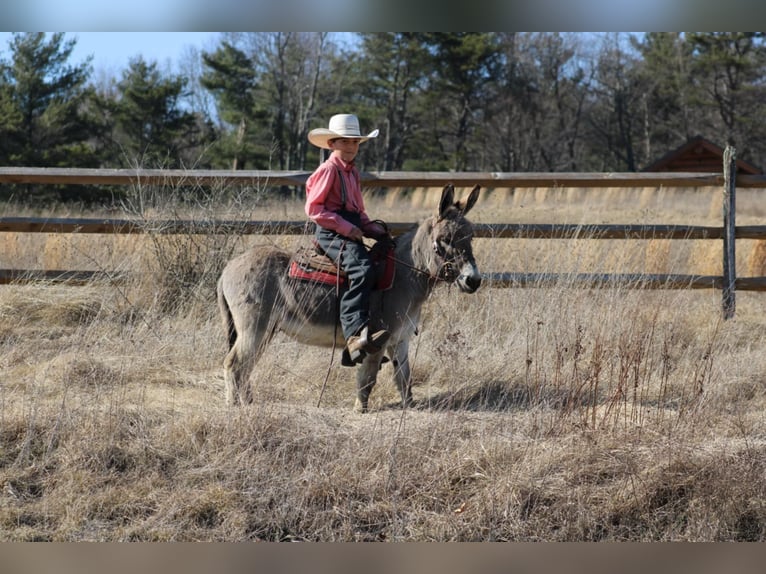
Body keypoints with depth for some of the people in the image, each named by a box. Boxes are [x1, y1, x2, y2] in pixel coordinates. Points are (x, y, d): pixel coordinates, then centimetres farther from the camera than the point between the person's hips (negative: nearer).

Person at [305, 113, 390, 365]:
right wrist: (344, 227, -18)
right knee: (361, 270, -31)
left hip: (351, 230, 10)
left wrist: (372, 228, 8)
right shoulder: (328, 170, -6)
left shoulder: (352, 172, 21)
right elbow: (313, 208, -12)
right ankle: (356, 334, -42)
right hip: (331, 233, -10)